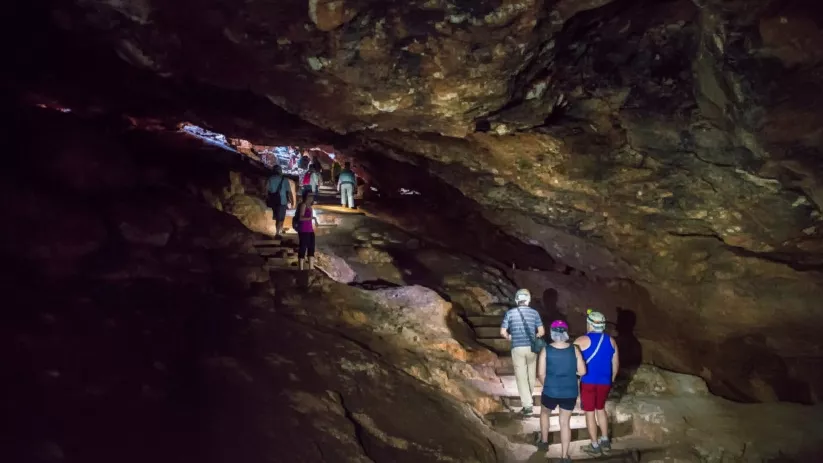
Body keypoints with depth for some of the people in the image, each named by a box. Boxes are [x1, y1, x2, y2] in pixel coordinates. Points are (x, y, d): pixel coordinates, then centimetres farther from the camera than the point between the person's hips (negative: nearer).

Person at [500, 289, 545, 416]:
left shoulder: (510, 313, -3)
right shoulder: (534, 312, 0)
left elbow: (503, 332, -3)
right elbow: (541, 332, 1)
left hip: (517, 348, -2)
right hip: (531, 347, 2)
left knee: (521, 377, 2)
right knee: (531, 374, 20)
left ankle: (528, 405, -3)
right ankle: (528, 398, 38)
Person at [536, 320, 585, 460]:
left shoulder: (546, 350, -12)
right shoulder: (574, 349, -8)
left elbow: (541, 374, -10)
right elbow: (582, 371, -6)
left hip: (551, 392, -1)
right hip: (570, 393, 1)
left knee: (545, 413, 29)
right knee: (565, 422, 14)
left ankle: (544, 442, 41)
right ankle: (564, 456, 18)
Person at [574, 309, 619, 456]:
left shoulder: (582, 340, -12)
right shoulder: (611, 340, 3)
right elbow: (615, 364, 9)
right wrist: (611, 379, 22)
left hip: (588, 382, -5)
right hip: (605, 382, 5)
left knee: (590, 412, 5)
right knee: (601, 409, 23)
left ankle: (595, 446, 11)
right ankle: (605, 441, 29)